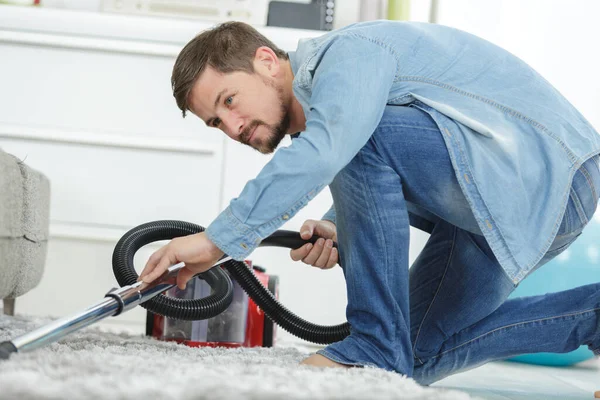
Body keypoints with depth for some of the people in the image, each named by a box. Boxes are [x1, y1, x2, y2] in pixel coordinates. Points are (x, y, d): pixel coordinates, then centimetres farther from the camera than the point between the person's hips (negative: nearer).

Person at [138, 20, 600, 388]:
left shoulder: (348, 50, -16)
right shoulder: (317, 109, 13)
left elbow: (324, 152, -35)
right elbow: (376, 199, 23)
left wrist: (219, 239, -34)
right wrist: (336, 231, 0)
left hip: (548, 166, -11)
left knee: (362, 139, -26)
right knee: (421, 355, 16)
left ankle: (375, 345, -19)